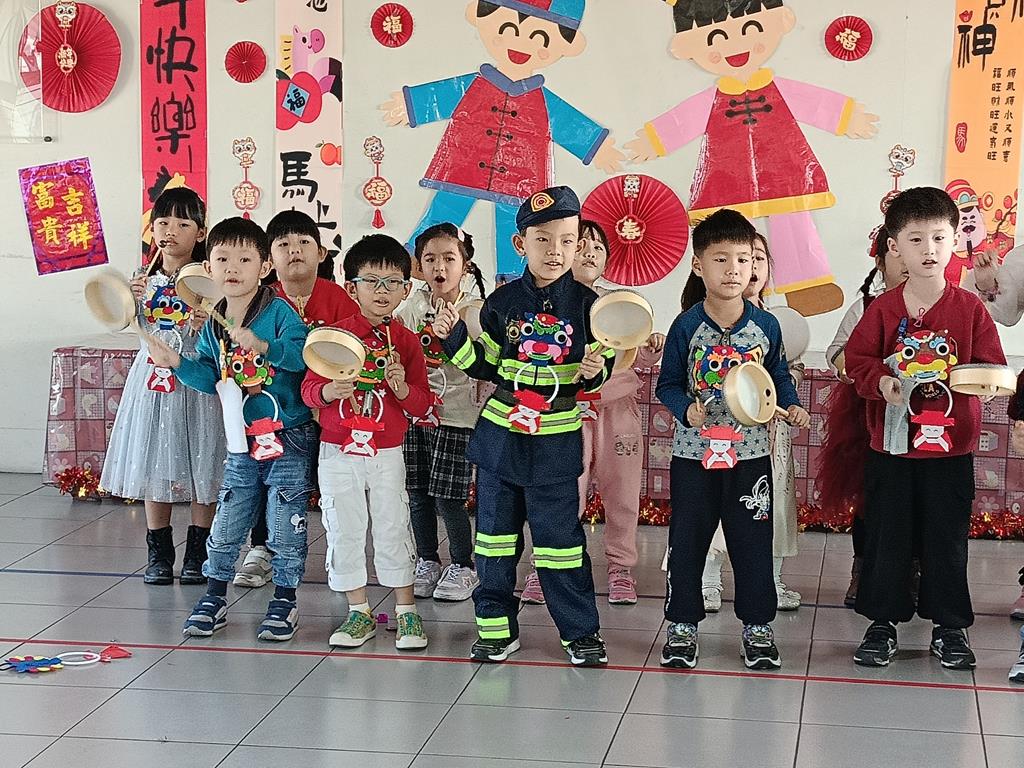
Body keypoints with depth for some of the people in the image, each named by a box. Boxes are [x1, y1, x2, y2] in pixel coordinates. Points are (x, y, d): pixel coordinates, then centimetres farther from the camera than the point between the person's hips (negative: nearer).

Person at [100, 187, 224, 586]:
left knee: (200, 468, 0)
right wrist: (130, 299, -11)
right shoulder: (145, 281, 6)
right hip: (152, 379, 3)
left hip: (195, 380, -3)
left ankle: (197, 553, 11)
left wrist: (209, 324, -22)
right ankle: (159, 554, 16)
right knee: (153, 466, 6)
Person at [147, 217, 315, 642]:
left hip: (289, 438, -5)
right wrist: (179, 364, -3)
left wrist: (263, 345, -36)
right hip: (243, 441, 5)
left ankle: (285, 600, 16)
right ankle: (213, 598, 25)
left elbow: (304, 354, -24)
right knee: (225, 526, 10)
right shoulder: (212, 325, 6)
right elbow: (211, 377, 11)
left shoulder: (279, 312, -11)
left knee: (285, 526, 2)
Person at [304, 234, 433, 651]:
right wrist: (327, 391, -24)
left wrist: (403, 388, -20)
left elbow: (422, 404, 1)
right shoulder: (334, 335, -1)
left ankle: (406, 612, 15)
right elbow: (309, 388, -2)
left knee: (393, 530, 3)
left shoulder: (406, 340, 1)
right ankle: (359, 612, 18)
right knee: (344, 531, 6)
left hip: (387, 455, 0)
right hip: (338, 454, 0)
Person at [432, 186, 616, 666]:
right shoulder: (503, 303, 1)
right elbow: (485, 366, 7)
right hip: (500, 434, 2)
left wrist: (594, 370, -18)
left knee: (559, 534, 0)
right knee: (496, 531, 9)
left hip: (556, 440, -2)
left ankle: (580, 631, 12)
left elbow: (597, 372, 4)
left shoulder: (585, 304, -3)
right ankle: (496, 626, 21)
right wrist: (454, 339, -6)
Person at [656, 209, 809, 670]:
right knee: (687, 541, 6)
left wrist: (792, 407, -6)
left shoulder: (766, 326, 0)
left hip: (750, 454, 1)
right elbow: (668, 384, 0)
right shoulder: (686, 326, -5)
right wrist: (687, 410, -18)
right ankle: (682, 624, 19)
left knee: (752, 541, 6)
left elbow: (779, 377, 12)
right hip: (694, 454, -1)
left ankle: (757, 625, 19)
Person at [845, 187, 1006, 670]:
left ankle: (949, 628, 21)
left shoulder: (969, 308, -2)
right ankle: (882, 623, 20)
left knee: (947, 537, 8)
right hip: (891, 446, 1)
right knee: (886, 535, 8)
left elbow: (991, 366, -2)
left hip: (951, 448, 0)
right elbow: (857, 359, 0)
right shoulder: (883, 309, -1)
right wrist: (881, 381, -19)